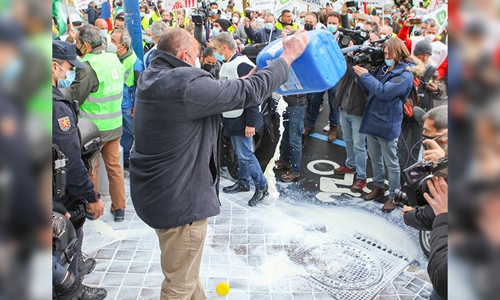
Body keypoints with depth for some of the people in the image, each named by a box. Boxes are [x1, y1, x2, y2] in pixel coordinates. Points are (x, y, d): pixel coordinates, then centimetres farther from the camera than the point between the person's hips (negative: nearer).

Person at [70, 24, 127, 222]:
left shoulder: (88, 66, -21)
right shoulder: (114, 59, 1)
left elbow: (74, 97, -17)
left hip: (94, 128, -6)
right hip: (115, 124, 6)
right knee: (114, 166, 14)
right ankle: (119, 208, 22)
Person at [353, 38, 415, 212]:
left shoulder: (405, 74, -13)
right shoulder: (384, 67, 11)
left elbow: (383, 91, -24)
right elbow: (368, 89, 11)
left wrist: (365, 75, -15)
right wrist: (359, 73, -4)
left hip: (387, 124, -7)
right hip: (371, 120, 7)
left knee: (391, 163, 4)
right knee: (375, 158, 18)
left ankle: (394, 195, 17)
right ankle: (378, 187, 35)